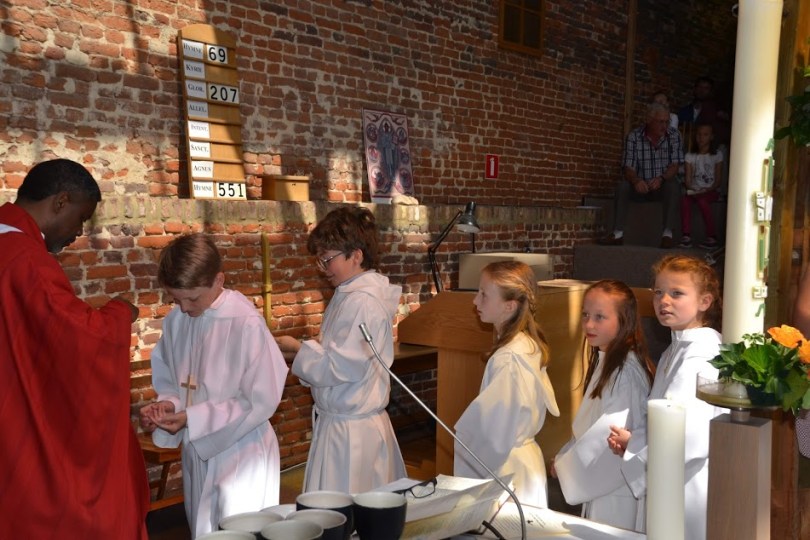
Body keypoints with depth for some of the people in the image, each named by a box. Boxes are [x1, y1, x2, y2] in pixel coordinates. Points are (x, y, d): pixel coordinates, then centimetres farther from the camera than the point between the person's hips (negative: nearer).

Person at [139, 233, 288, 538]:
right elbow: (170, 382, 10)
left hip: (241, 454, -6)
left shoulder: (246, 323, -22)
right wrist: (167, 404, -13)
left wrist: (192, 418, -19)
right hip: (196, 452, 6)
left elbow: (262, 401, -19)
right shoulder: (176, 321, -4)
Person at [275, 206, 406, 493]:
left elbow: (342, 366, -21)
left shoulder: (364, 302, -20)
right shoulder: (348, 295, 11)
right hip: (340, 421, 9)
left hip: (350, 429, -9)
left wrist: (298, 348, -10)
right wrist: (309, 348, 1)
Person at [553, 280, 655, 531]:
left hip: (619, 485, -9)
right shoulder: (605, 361, 9)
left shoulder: (627, 368, -22)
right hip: (600, 480, 9)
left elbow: (612, 431, -23)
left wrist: (566, 464, -13)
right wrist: (566, 457, 3)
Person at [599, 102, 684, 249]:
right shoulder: (634, 137, -7)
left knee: (673, 185, -32)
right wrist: (636, 181, -36)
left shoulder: (674, 135, -5)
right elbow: (629, 168, -13)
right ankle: (618, 233, -29)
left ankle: (667, 234, -33)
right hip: (641, 186, 1)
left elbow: (675, 165, -11)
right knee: (622, 185, -26)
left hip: (663, 185, -1)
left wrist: (661, 179, -32)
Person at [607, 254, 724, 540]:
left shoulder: (699, 358, -22)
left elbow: (690, 440, -28)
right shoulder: (674, 352, 10)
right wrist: (633, 442, -3)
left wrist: (634, 443, -13)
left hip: (690, 492, -9)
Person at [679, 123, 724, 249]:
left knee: (702, 200, -35)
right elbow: (688, 179, 3)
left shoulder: (717, 155, 4)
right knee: (684, 198, -32)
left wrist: (708, 190, -19)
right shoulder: (690, 156, 10)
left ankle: (712, 237, -28)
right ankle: (686, 236, -38)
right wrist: (691, 189, -18)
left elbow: (719, 180, -1)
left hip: (711, 191, -2)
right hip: (694, 190, 2)